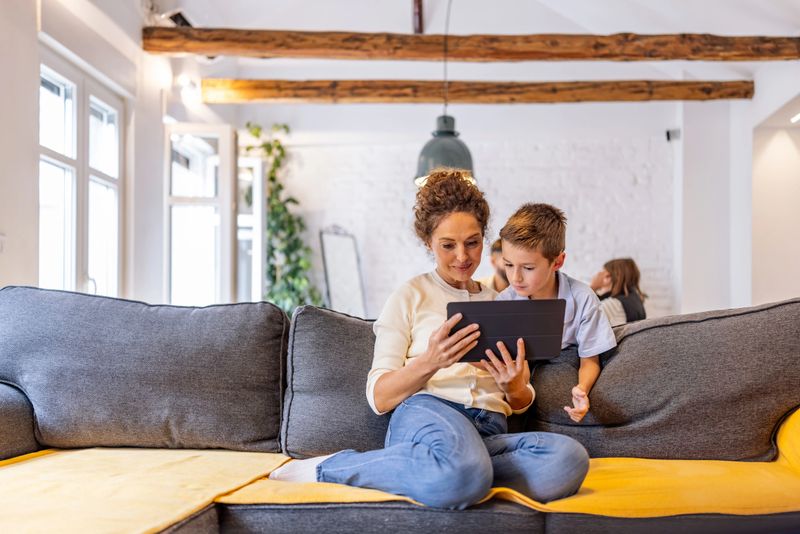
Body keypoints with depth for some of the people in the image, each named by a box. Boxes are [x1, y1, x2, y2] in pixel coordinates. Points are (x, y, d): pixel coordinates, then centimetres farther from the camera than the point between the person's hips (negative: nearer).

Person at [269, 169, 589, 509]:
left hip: (490, 430, 4)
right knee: (463, 475, -42)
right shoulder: (411, 296, 13)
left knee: (570, 458, -32)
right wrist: (429, 363, -15)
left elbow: (521, 403, 23)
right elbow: (379, 397, 5)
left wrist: (514, 387, -3)